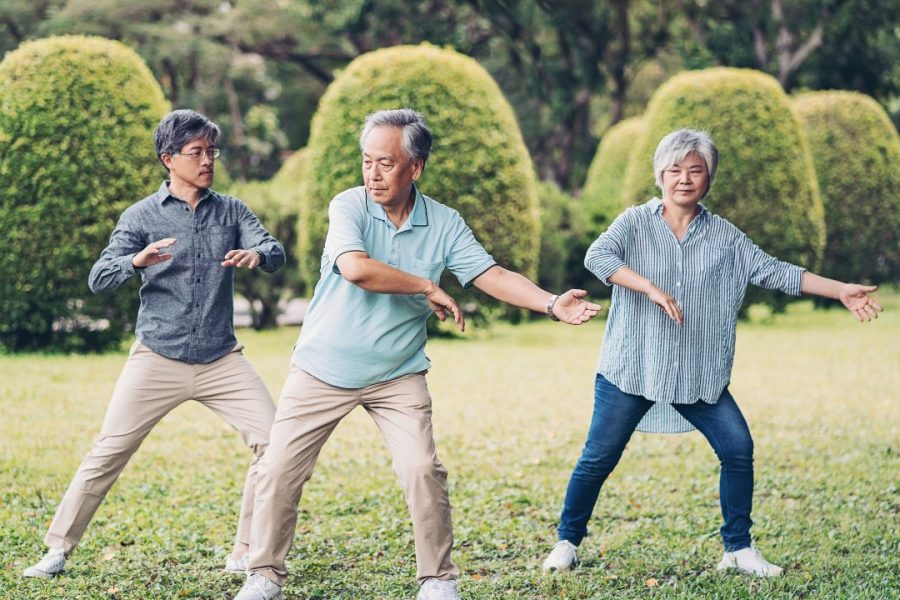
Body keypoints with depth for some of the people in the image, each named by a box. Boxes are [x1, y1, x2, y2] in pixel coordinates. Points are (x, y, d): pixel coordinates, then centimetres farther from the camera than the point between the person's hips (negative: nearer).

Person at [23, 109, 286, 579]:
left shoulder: (231, 211, 7)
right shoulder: (142, 216, 0)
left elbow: (275, 252, -6)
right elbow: (98, 280, -8)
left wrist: (257, 254, -31)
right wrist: (137, 260, -30)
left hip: (221, 360, 2)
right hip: (157, 360, -2)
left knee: (274, 441, -10)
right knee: (108, 452, -4)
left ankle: (246, 554, 1)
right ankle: (58, 549, 10)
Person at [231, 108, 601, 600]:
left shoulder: (445, 224, -3)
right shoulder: (349, 207, -12)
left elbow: (492, 276, -8)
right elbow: (356, 269, -29)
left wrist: (552, 304, -24)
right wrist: (429, 289, -19)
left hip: (397, 375, 1)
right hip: (323, 369, -1)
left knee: (423, 471, -12)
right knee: (279, 469, -1)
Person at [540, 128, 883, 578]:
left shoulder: (724, 237, 7)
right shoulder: (635, 223, -2)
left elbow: (774, 272, 3)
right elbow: (597, 257, -19)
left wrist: (841, 291, -5)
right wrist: (652, 289, -32)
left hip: (699, 373, 3)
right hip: (631, 369, -3)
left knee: (738, 449, -4)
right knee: (598, 458, 0)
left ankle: (738, 549, 10)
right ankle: (567, 542, 18)